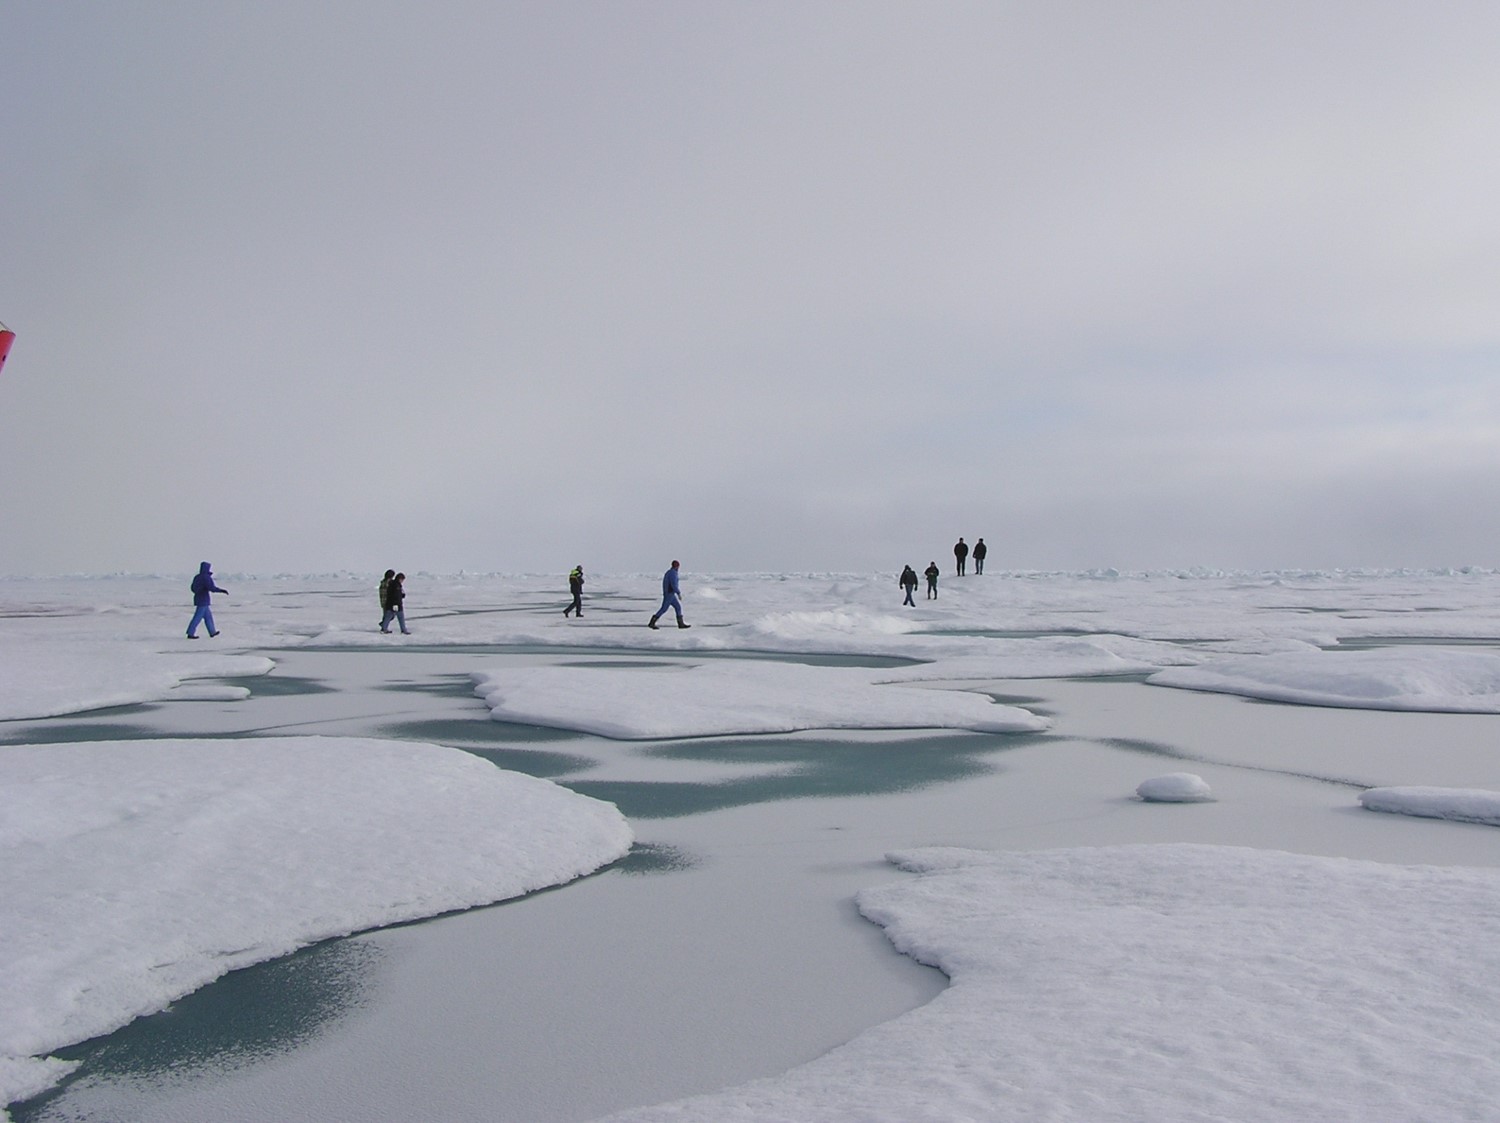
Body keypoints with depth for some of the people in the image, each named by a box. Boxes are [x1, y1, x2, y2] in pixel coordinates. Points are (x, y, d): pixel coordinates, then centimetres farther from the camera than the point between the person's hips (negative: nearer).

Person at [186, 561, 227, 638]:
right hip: (203, 601, -9)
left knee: (208, 616, 18)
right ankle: (190, 634, -7)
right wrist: (223, 590, -19)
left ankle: (212, 632, 26)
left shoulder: (197, 577, 11)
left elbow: (193, 588, 17)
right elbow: (212, 588, -25)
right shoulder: (206, 577, -15)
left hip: (198, 599, 9)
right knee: (197, 617, -7)